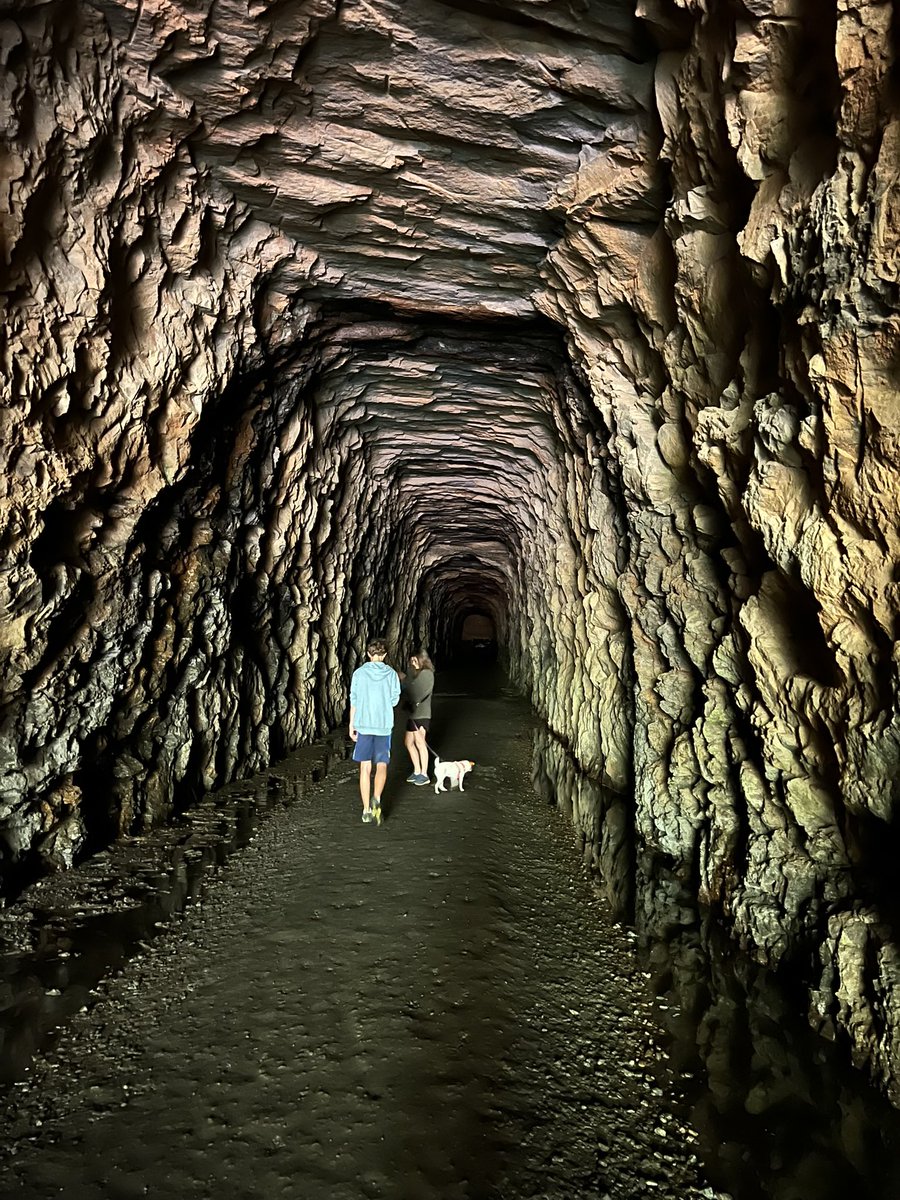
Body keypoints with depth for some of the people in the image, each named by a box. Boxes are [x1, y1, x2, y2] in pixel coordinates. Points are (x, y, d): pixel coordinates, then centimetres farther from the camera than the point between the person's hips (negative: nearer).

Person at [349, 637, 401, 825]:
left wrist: (351, 725, 9)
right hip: (384, 726, 0)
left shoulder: (359, 673, -2)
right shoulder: (391, 674, -3)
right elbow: (394, 700, 1)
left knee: (365, 768, 8)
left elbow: (353, 701, 0)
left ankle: (367, 810, 10)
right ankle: (376, 799, -14)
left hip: (363, 725, 0)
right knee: (382, 766, 10)